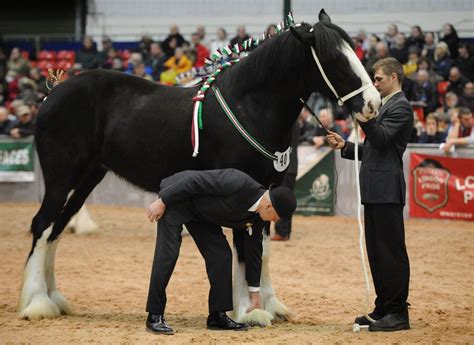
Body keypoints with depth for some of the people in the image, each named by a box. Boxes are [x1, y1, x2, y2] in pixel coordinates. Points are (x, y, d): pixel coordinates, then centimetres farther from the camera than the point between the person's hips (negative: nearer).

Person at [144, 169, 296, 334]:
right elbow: (194, 180, -29)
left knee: (221, 255, -1)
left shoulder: (257, 216, -7)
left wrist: (254, 294, 11)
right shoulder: (238, 184, -33)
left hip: (201, 212, 8)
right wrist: (162, 202, -24)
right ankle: (155, 317, -8)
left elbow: (253, 251, 5)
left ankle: (218, 315, 6)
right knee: (168, 254, -14)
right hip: (176, 197, -8)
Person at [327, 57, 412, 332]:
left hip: (387, 192, -10)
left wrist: (365, 117, -33)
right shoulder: (387, 106, 23)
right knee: (377, 253, 13)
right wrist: (345, 146, 16)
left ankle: (398, 313, -4)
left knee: (392, 252, -7)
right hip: (375, 191, 10)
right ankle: (384, 309, 19)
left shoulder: (400, 107, -8)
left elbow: (382, 138, -22)